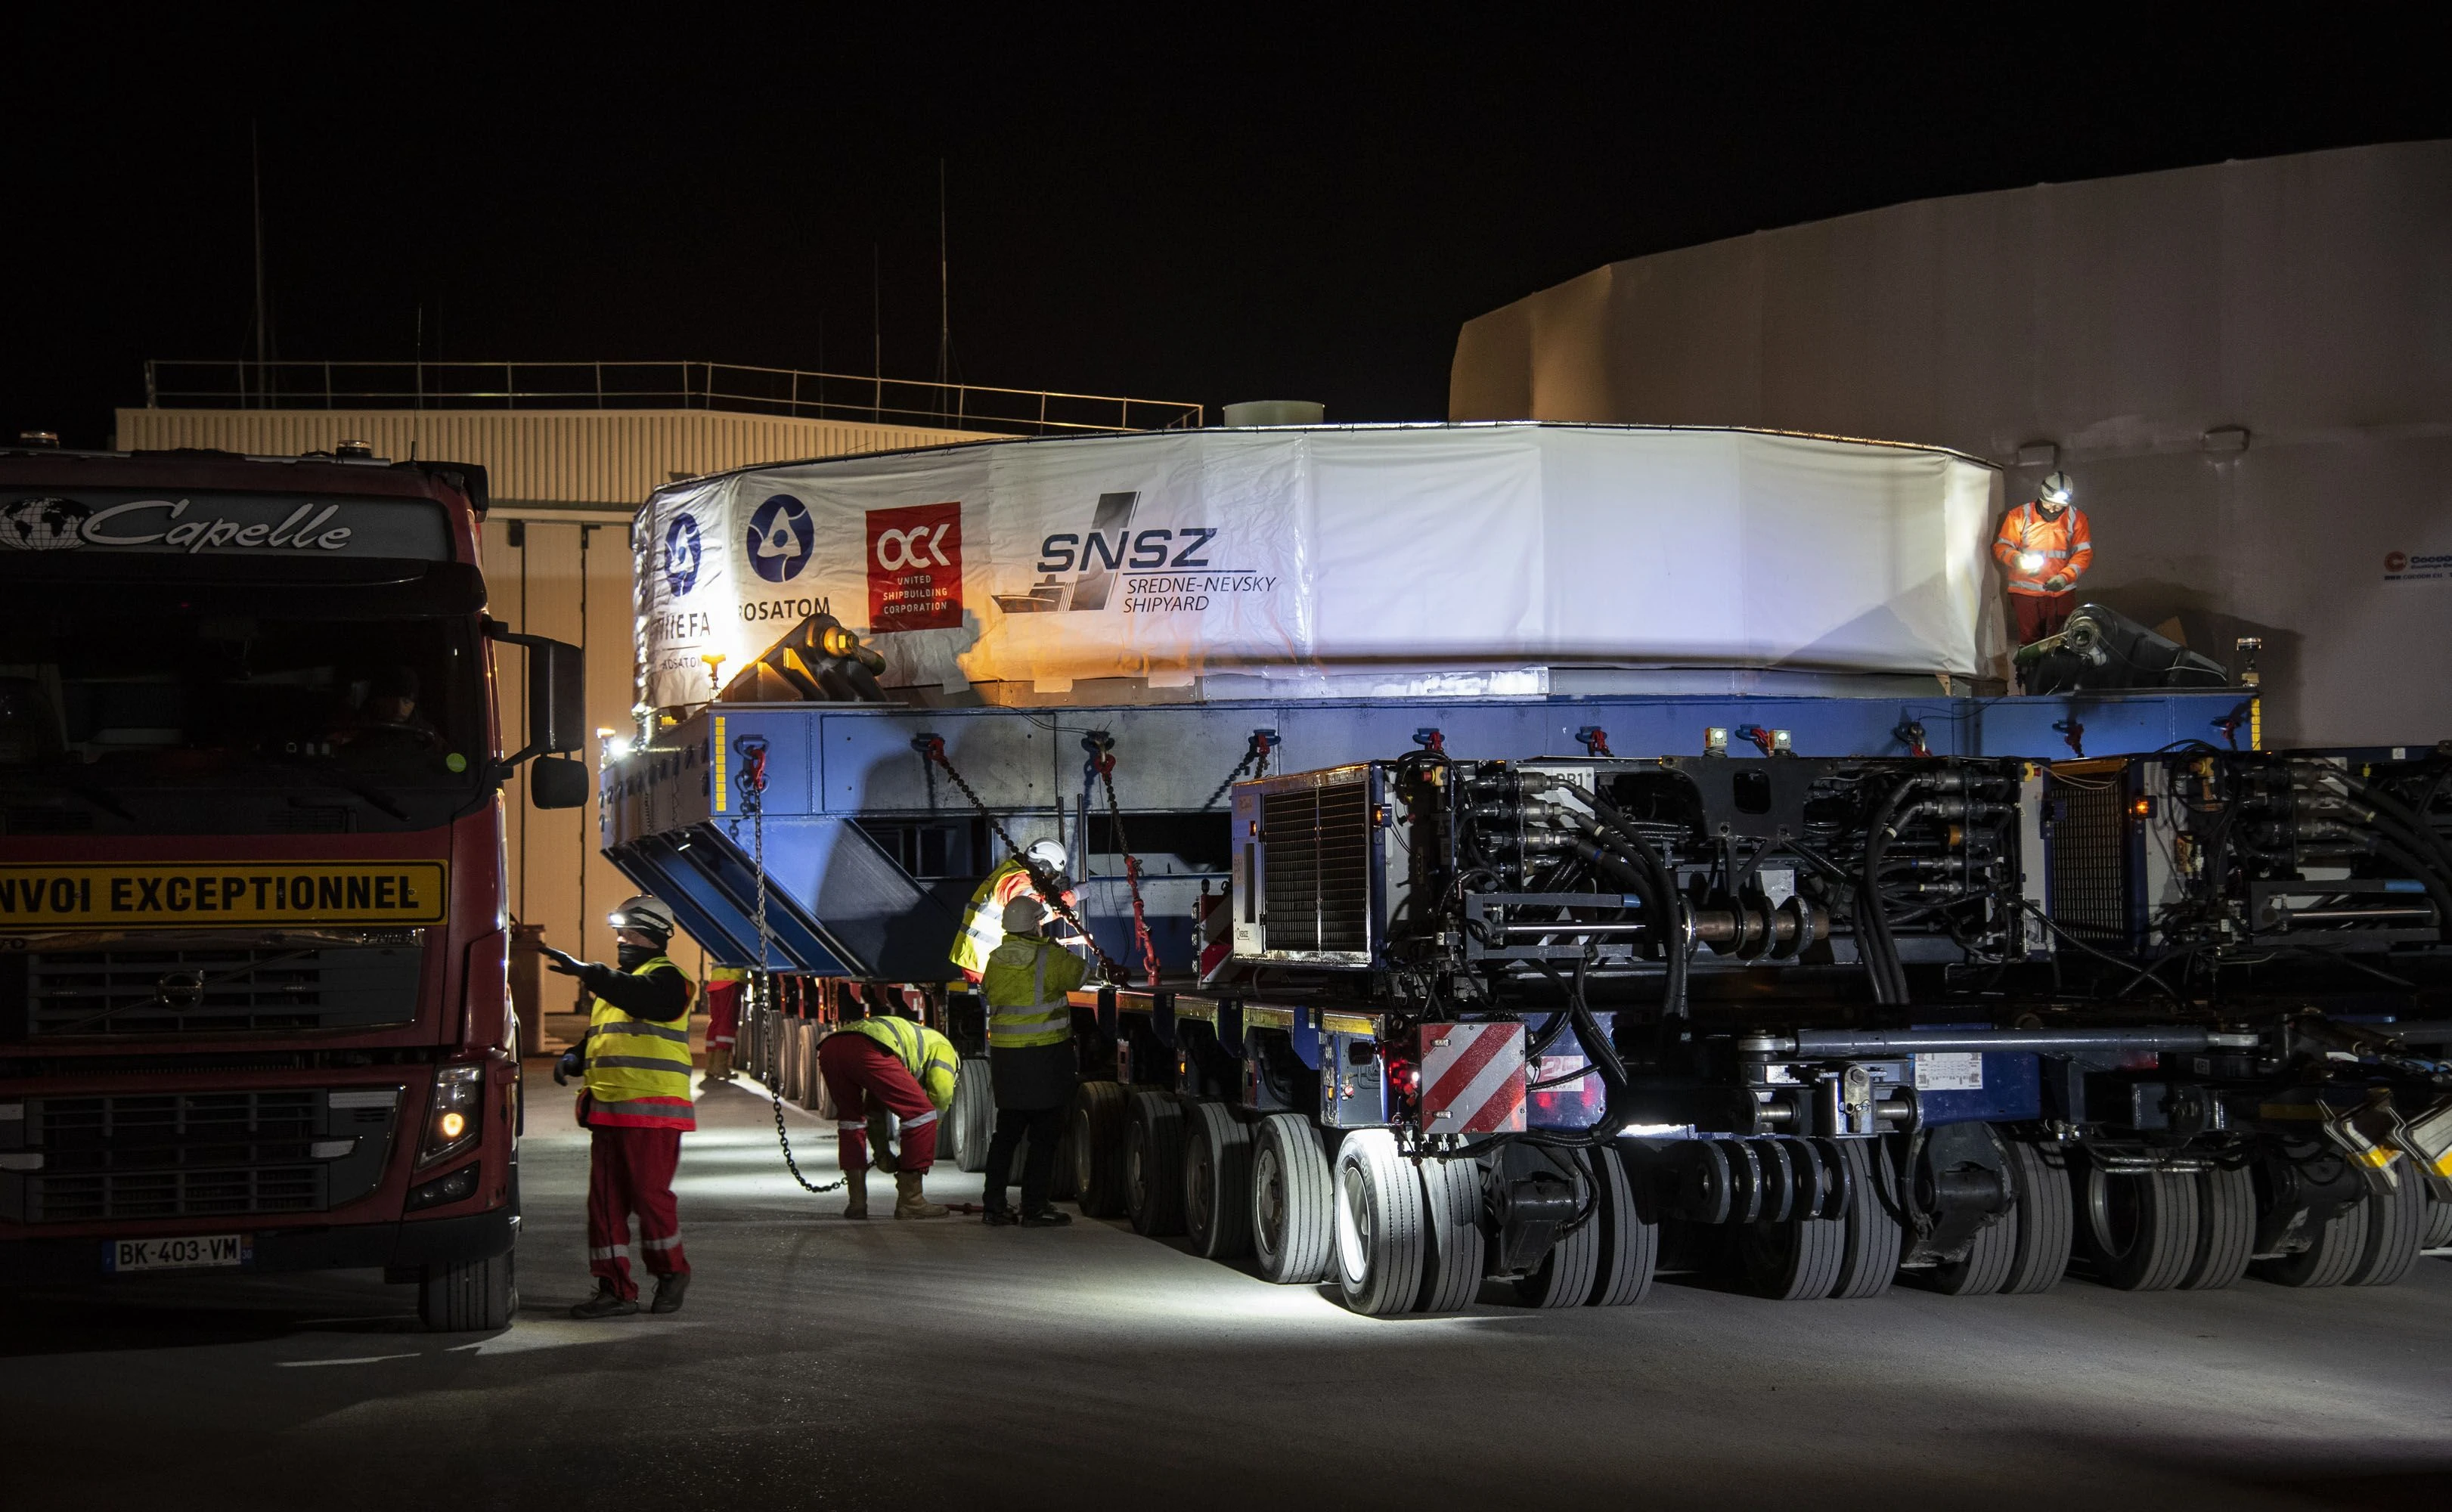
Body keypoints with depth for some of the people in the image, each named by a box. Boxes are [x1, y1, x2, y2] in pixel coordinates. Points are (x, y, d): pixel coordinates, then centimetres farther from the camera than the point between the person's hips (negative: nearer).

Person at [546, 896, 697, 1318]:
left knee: (649, 1195, -6)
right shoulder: (613, 982, 24)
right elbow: (597, 1038, 30)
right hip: (608, 1110, 8)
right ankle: (615, 1290, 6)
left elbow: (640, 997, -26)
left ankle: (672, 1271, 15)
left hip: (652, 1114, -8)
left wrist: (586, 971, -34)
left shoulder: (667, 979, -4)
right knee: (605, 1200, 4)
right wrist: (574, 1060, 8)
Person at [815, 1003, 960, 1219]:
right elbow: (941, 1094, 11)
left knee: (850, 1118, 29)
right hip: (868, 1048, -8)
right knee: (920, 1113, 4)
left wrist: (882, 1152, 54)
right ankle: (909, 1201, 7)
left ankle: (857, 1201, 24)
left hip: (829, 1047, 8)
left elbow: (874, 1108, 51)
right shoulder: (942, 1047, 27)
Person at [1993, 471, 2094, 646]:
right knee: (2030, 643, -2)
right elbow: (2001, 546, 3)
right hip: (2026, 591, -1)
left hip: (2062, 591, 1)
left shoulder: (2076, 518, 4)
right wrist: (2016, 559, -20)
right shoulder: (2019, 516, 1)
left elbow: (2084, 553, 2)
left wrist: (2066, 577, -14)